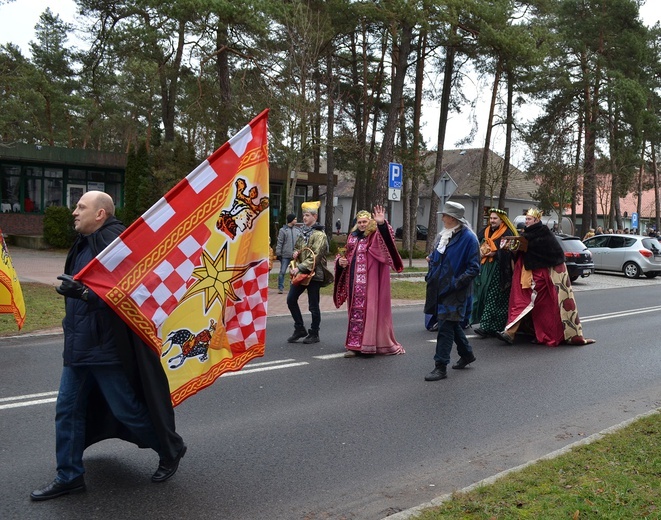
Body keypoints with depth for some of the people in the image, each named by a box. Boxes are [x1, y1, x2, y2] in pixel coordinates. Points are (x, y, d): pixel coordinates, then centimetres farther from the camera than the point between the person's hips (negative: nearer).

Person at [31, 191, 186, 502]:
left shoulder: (113, 241, -18)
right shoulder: (85, 243, 11)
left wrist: (83, 292, -31)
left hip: (108, 347, -9)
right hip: (79, 345, 9)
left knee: (128, 409, 4)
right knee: (67, 409, 11)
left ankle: (170, 451, 26)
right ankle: (69, 476, 24)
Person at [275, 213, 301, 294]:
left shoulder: (297, 230, 9)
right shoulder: (283, 230, -2)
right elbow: (279, 243, -3)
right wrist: (278, 253, -7)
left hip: (295, 255, 4)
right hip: (285, 255, -3)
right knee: (282, 272, -1)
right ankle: (280, 288, 6)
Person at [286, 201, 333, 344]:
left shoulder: (319, 234, -10)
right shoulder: (303, 232, 14)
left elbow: (315, 257, -18)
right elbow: (296, 247, 29)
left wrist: (300, 268, -21)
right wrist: (295, 252, 5)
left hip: (313, 273, -8)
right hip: (300, 273, 8)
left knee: (313, 305, 1)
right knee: (291, 300, 5)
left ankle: (314, 334, 13)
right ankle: (300, 329, 18)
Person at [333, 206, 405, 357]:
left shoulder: (376, 236, -4)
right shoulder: (352, 236, 14)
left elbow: (387, 239, -27)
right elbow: (345, 254, 24)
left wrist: (382, 224, -45)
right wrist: (340, 261, 2)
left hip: (371, 281, -5)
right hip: (354, 281, 6)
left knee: (371, 309, -4)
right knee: (356, 311, 7)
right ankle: (355, 345, 11)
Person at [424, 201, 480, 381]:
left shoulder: (468, 238, -13)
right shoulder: (445, 235, 11)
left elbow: (473, 267, -14)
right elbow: (435, 257, 23)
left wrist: (458, 282, -21)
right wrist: (431, 275, 9)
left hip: (454, 292, -8)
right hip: (440, 287, 8)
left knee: (446, 327, -6)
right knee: (452, 324, 19)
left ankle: (441, 367, -1)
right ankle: (466, 354, 38)